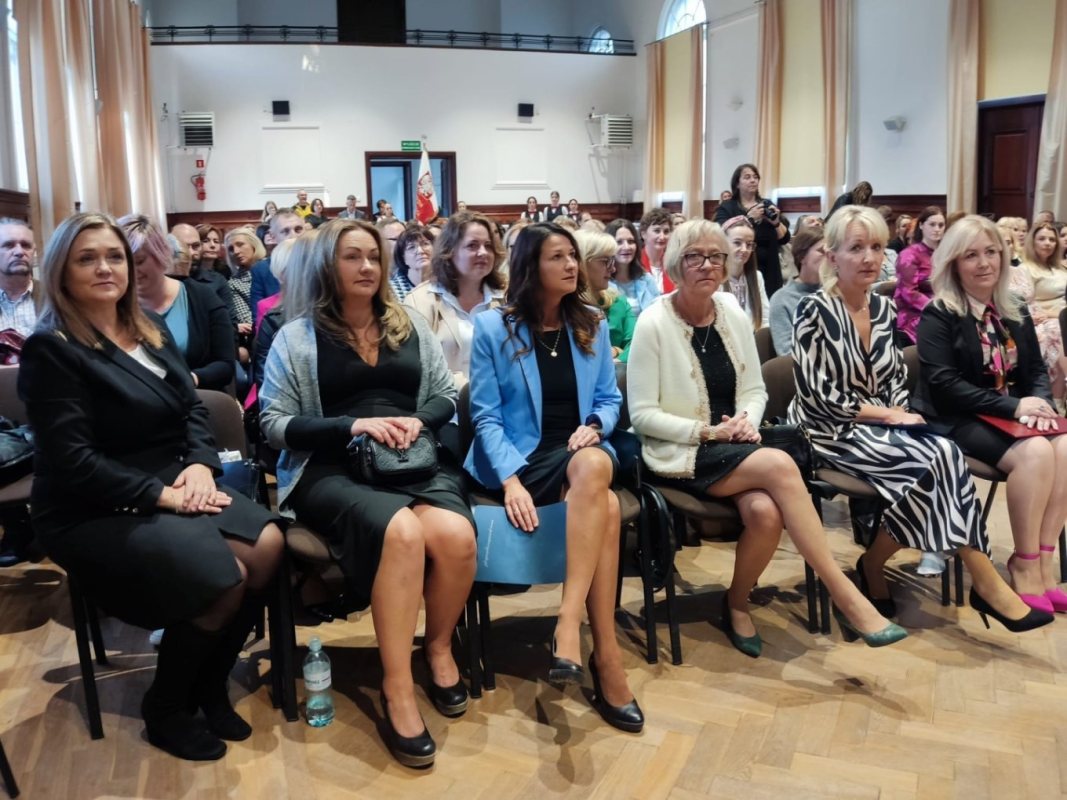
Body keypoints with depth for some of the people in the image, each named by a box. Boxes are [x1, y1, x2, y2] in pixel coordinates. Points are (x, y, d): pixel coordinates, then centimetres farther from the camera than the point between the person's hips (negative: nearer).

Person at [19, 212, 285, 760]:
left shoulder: (150, 332, 13)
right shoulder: (50, 350, -10)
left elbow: (193, 408, 12)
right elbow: (72, 462, -18)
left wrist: (201, 464, -8)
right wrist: (162, 494, -22)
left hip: (172, 489, 7)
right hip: (94, 513, -6)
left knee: (268, 545, -20)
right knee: (223, 577, -27)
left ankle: (210, 686, 3)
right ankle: (165, 710, 1)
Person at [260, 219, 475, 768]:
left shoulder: (411, 326, 19)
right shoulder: (297, 336, 8)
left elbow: (446, 396, 18)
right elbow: (274, 423, 2)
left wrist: (418, 421, -6)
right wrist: (352, 425, -12)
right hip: (333, 468, -3)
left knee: (457, 535, -30)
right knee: (402, 532, -37)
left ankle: (440, 647, 0)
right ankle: (396, 690, -23)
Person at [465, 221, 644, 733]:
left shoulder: (592, 327, 13)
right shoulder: (493, 328, 1)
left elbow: (609, 399, 16)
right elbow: (485, 416, -4)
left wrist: (595, 426, -9)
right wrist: (510, 479, -19)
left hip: (582, 453, 4)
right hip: (524, 458, -4)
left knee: (595, 465, -36)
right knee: (606, 505, -34)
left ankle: (569, 624, -35)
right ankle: (606, 655, -30)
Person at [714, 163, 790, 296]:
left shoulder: (768, 205, 13)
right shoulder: (726, 208, 3)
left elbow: (784, 239, 10)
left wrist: (776, 222, -9)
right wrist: (749, 218, -20)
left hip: (769, 272, 4)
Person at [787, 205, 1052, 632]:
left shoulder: (883, 307, 9)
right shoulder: (815, 310, -12)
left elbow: (896, 377, 15)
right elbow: (817, 395, -16)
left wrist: (902, 413, -5)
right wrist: (886, 414, -15)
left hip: (882, 425, 6)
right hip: (833, 430, -6)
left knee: (944, 456, -25)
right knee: (939, 458, -26)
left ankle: (873, 565, -13)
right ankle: (984, 580, -15)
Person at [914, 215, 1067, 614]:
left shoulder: (1015, 313, 15)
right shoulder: (938, 315, -5)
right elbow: (944, 385, -15)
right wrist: (1012, 406, -20)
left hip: (1012, 414, 6)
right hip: (957, 419, -6)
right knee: (1035, 452, -30)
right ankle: (1024, 564, -16)